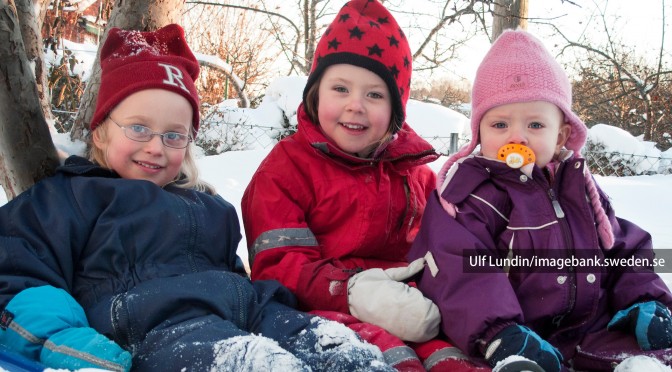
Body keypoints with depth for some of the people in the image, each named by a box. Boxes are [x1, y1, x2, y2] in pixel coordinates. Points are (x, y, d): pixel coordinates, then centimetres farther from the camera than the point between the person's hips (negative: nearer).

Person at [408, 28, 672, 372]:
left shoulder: (580, 186, 17)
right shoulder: (468, 194, -5)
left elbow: (624, 249, 23)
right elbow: (459, 273, -19)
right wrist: (497, 334, -33)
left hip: (593, 329, 6)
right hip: (524, 338, -6)